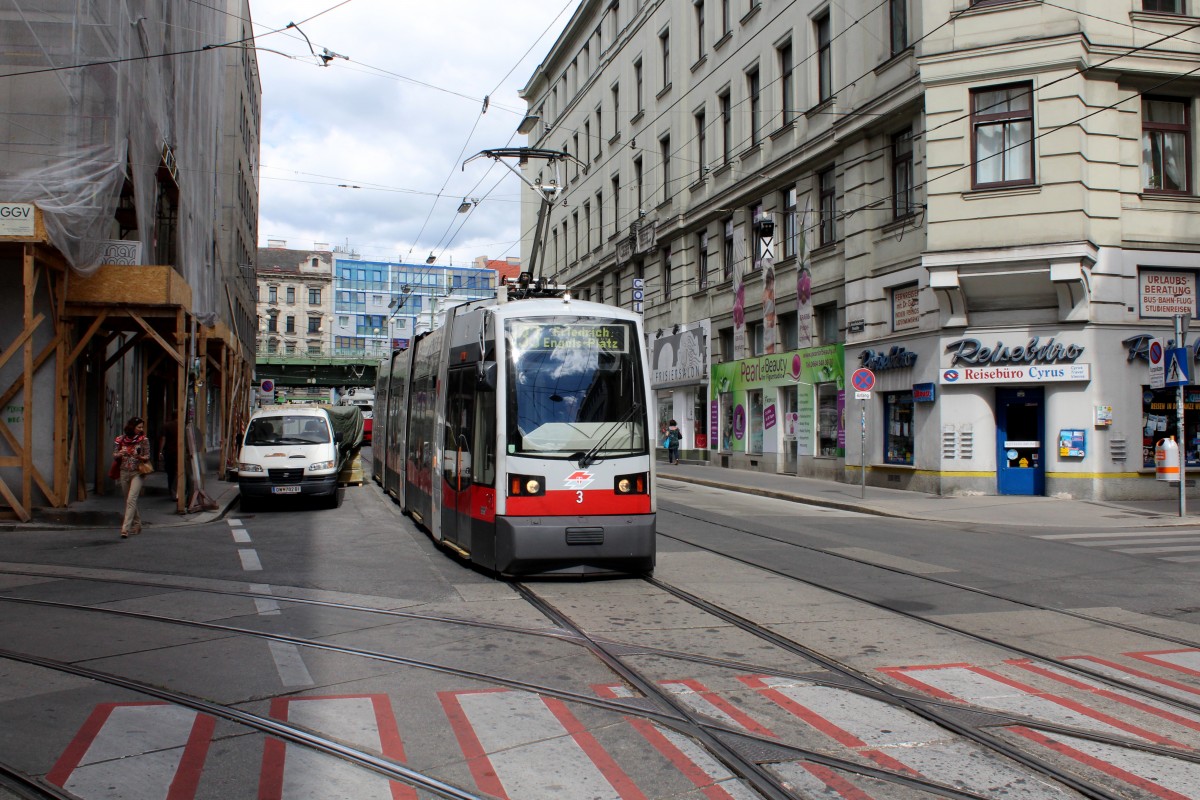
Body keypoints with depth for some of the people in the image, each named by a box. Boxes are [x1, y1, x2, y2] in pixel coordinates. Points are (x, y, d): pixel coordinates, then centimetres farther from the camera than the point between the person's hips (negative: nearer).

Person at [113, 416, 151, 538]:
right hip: (124, 472, 4)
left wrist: (140, 457, -19)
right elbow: (115, 456, 9)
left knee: (131, 500, -14)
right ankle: (137, 524, 29)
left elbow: (147, 457, 2)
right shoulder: (120, 439, 2)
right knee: (129, 501, 13)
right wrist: (119, 454, -14)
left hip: (137, 473, -3)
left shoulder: (144, 440, -3)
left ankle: (125, 528, -17)